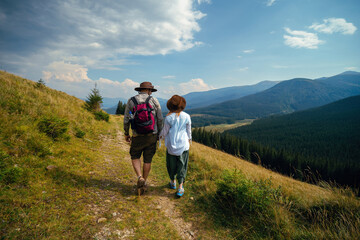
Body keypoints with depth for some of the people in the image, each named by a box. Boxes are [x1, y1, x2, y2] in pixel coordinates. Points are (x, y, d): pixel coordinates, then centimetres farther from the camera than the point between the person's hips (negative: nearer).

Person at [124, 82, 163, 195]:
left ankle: (140, 178, -2)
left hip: (138, 136, -1)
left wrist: (126, 134, 12)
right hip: (152, 135, 1)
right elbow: (160, 119, -2)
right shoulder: (154, 100, -2)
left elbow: (126, 120, -2)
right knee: (147, 160, 13)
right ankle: (143, 183, 23)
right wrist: (159, 134, 11)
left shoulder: (131, 101, -2)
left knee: (135, 157, 19)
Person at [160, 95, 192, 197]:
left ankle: (173, 182, 37)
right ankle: (180, 187, 7)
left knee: (171, 164, 18)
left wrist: (160, 136, 19)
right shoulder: (186, 117, -8)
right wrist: (189, 139, 23)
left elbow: (165, 131, -3)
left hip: (171, 145, -1)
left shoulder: (168, 118, -13)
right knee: (182, 166, 10)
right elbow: (189, 131, 4)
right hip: (183, 144, 1)